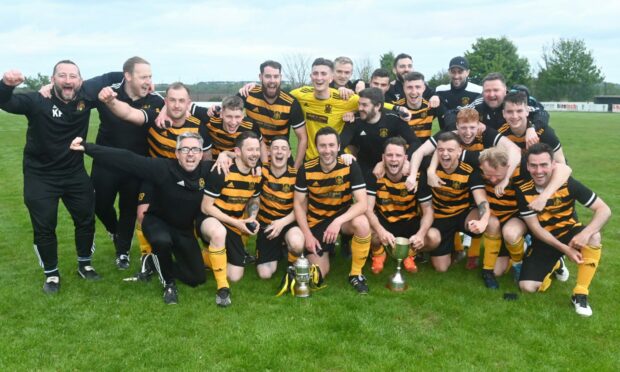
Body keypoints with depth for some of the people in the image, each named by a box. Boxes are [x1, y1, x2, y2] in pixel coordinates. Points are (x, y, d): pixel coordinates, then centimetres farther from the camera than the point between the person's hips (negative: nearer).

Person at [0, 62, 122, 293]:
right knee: (44, 227, 4)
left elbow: (109, 78, 3)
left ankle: (85, 264, 37)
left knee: (86, 220, 15)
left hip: (75, 172, 4)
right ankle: (51, 274, 25)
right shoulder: (38, 101, -22)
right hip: (40, 176, -4)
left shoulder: (86, 94, -12)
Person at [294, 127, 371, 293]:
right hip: (317, 221, 1)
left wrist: (338, 221, -38)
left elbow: (362, 203, -24)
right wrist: (308, 235, -13)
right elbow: (298, 204, -4)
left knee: (362, 223, -36)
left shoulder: (350, 166, -18)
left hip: (343, 216, 0)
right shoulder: (306, 170, -15)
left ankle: (356, 274, -13)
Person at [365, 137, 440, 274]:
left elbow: (428, 210, -13)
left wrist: (421, 234, -35)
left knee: (434, 237, -26)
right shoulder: (375, 176, -18)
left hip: (409, 223, 1)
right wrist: (381, 231, -42)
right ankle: (378, 253, 6)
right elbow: (368, 209, -22)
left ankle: (410, 253, 11)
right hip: (383, 221, -1)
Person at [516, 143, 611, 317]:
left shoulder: (568, 184, -19)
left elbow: (604, 210, -19)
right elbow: (535, 228, -13)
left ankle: (580, 294, -21)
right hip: (544, 241, 1)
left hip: (569, 232, 0)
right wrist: (564, 249, -24)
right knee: (527, 287, -15)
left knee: (594, 237, -35)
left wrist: (586, 233, -37)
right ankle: (554, 265, 21)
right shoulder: (524, 191, -17)